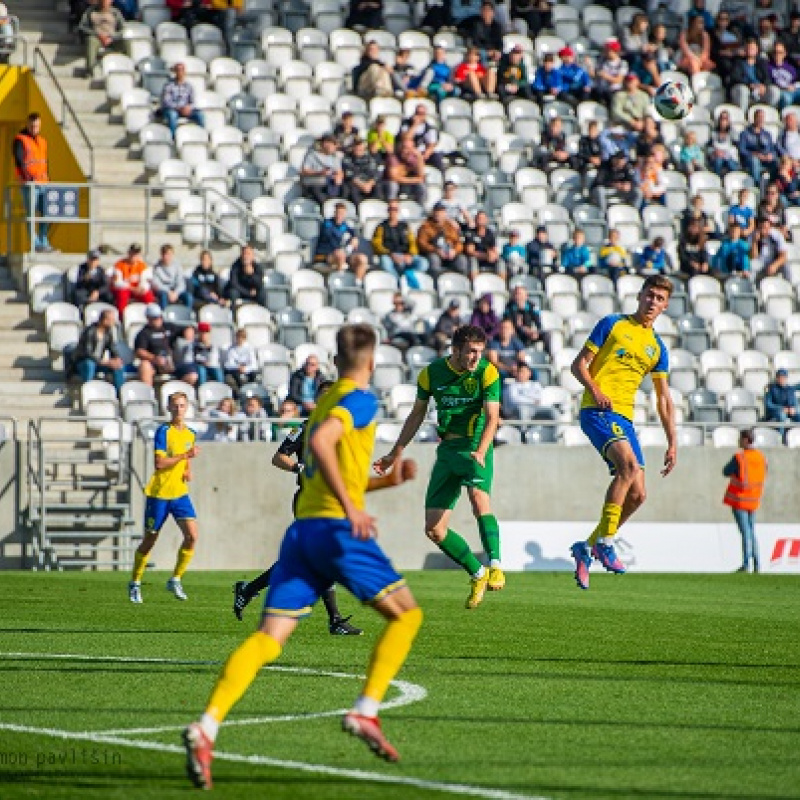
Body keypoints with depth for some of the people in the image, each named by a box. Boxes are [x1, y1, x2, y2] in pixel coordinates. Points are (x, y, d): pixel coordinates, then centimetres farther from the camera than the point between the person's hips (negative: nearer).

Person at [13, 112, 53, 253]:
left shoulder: (42, 141, 19)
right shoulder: (20, 140, -3)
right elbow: (19, 161, -15)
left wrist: (48, 179, 15)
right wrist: (27, 177, -28)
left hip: (43, 183, 6)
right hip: (29, 185, -6)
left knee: (47, 214, 5)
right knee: (31, 215, -6)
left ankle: (43, 242, 14)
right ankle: (36, 244, -5)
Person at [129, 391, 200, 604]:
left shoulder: (189, 434, 10)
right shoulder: (163, 431, -10)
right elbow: (159, 463, -20)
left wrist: (188, 472, 4)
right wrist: (186, 455, -22)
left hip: (180, 493, 5)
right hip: (159, 493, -5)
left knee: (192, 535, -12)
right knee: (149, 540, 4)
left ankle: (175, 580, 2)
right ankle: (135, 583, 21)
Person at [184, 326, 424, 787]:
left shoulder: (326, 400, 26)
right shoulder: (360, 400, 0)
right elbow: (319, 443, -19)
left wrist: (387, 481, 36)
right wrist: (350, 507, -22)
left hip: (302, 527, 7)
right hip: (336, 528, -7)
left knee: (269, 639, -4)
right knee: (406, 613, 9)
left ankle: (207, 728, -22)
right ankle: (366, 711, -6)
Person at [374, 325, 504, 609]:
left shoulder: (488, 373, -9)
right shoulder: (432, 373, 1)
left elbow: (492, 417, -15)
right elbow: (417, 414, 15)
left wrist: (480, 451, -32)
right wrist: (396, 453, 16)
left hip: (475, 448, -4)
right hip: (447, 450, 4)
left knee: (478, 495, -36)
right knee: (434, 529, -1)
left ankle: (495, 567, -36)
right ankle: (478, 574, 17)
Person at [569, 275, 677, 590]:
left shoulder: (657, 347, 18)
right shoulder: (612, 324, 3)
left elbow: (664, 398, 19)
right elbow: (579, 364, 2)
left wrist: (672, 443, 12)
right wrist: (595, 390, -17)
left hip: (624, 418, 6)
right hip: (597, 410, -6)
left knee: (637, 494, -2)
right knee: (629, 462, -30)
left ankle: (587, 547, 13)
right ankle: (605, 542, -26)